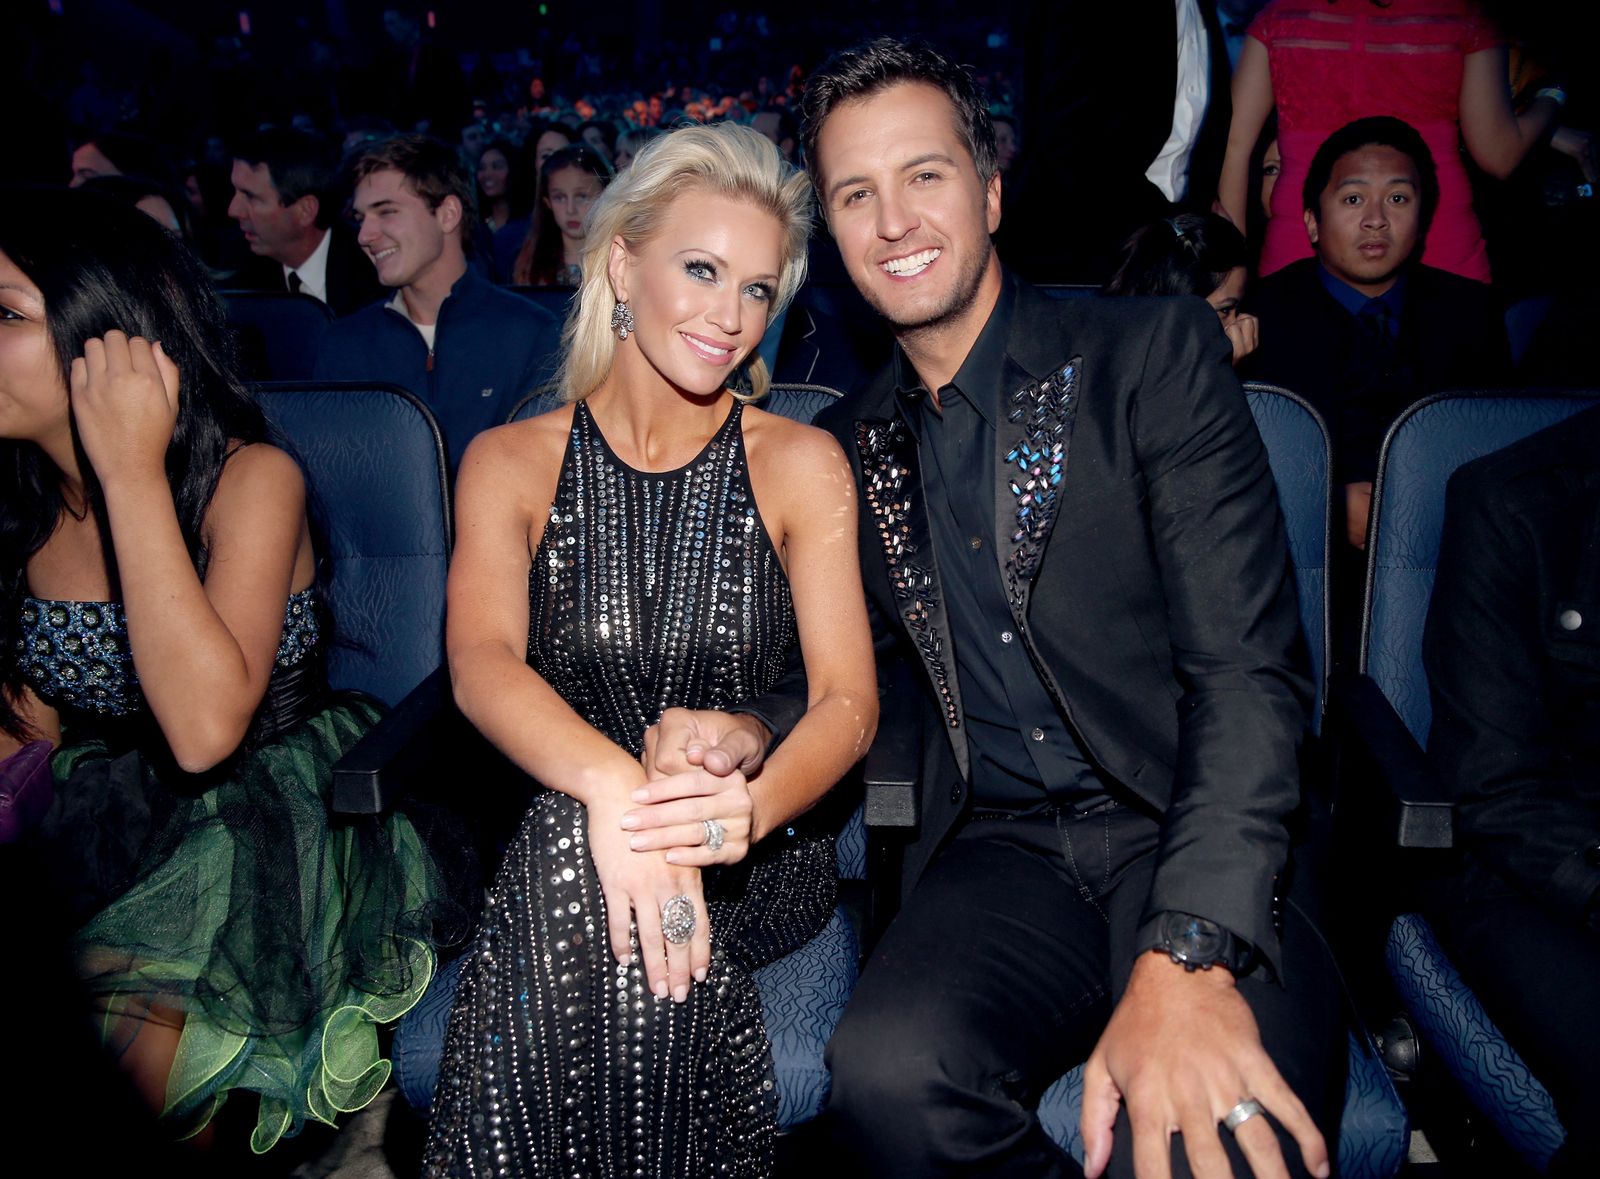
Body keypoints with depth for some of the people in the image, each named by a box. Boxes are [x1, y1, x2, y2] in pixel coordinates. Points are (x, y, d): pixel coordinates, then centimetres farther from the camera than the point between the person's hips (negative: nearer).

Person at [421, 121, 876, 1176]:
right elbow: (482, 664, -13)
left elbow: (847, 701, -5)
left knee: (588, 899, -32)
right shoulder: (511, 463, 4)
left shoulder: (802, 465, 3)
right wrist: (614, 784, -35)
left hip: (756, 856, -1)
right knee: (585, 848, -33)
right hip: (559, 838, 2)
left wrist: (749, 806, -28)